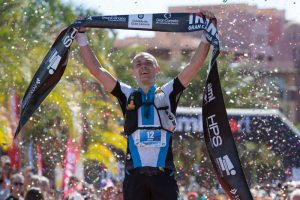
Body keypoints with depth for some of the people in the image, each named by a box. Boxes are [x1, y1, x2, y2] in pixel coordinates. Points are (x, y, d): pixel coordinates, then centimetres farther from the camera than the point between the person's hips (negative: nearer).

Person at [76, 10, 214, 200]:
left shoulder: (168, 93, 13)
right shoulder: (127, 95, 15)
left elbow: (195, 65, 7)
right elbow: (96, 69, 12)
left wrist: (207, 33, 1)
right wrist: (81, 34, 10)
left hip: (164, 175, 0)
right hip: (135, 175, 1)